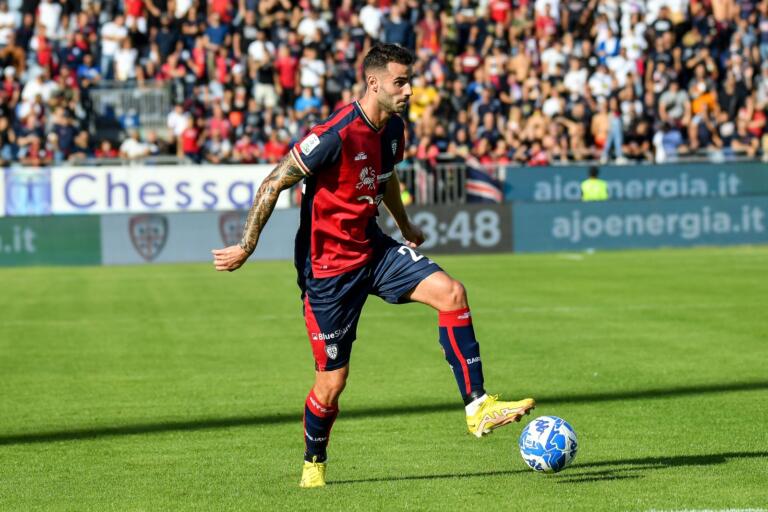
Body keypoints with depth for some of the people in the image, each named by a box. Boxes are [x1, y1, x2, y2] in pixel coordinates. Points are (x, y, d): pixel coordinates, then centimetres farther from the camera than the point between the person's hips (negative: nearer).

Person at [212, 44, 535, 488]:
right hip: (328, 264, -7)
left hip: (372, 248, 7)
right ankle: (313, 465, 24)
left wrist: (406, 226, 36)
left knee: (451, 292, -14)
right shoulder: (336, 136, -24)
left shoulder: (393, 128, 2)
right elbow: (274, 184, -17)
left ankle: (479, 408, -12)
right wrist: (246, 247, -14)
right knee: (332, 381, -3)